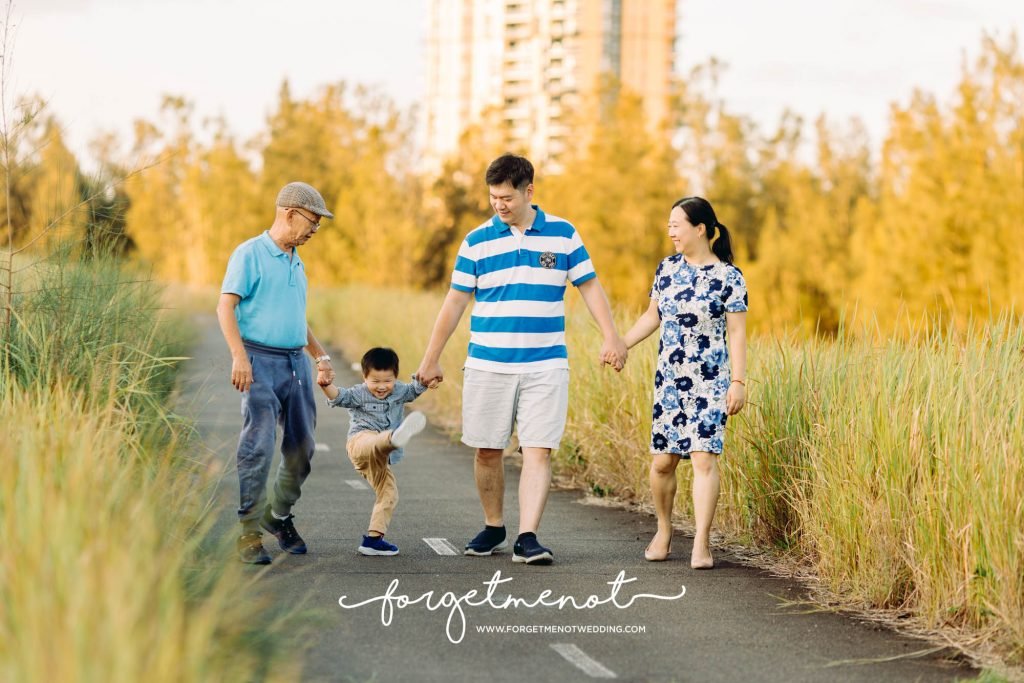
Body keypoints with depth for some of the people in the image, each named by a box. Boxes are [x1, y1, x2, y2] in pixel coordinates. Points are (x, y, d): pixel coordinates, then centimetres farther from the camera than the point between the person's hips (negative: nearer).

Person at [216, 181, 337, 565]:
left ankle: (279, 515, 28)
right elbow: (225, 306, -11)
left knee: (302, 448, 8)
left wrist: (321, 356, 21)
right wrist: (239, 356, -22)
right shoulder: (250, 254, -4)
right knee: (258, 448, -13)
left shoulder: (296, 262, 19)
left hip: (296, 363, 7)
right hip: (260, 363, -7)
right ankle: (248, 533, -10)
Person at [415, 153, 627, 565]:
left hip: (545, 366, -1)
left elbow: (589, 286, 9)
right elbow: (455, 303, 6)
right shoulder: (477, 241, 2)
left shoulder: (562, 235, 3)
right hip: (487, 365, 1)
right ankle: (493, 529, 24)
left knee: (538, 452, -9)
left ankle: (527, 538, -11)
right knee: (487, 451, 6)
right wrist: (430, 360, 6)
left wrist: (611, 338, -2)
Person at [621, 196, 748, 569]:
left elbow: (736, 332, -7)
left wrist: (738, 381, -11)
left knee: (704, 457, -11)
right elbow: (652, 316, 16)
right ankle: (663, 530, 25)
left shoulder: (729, 277, -7)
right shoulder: (668, 268, 7)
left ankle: (701, 544, -7)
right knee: (663, 461, 5)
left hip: (710, 381, -4)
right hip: (669, 378, 4)